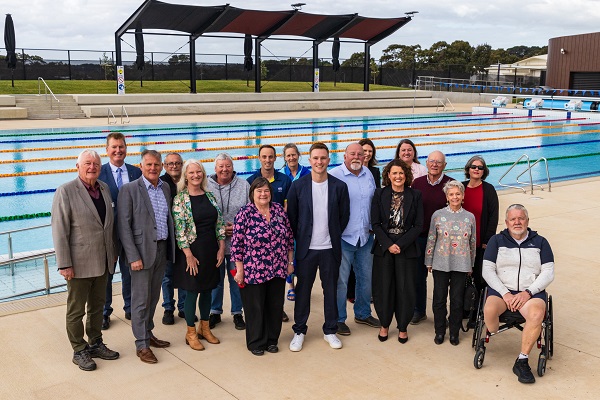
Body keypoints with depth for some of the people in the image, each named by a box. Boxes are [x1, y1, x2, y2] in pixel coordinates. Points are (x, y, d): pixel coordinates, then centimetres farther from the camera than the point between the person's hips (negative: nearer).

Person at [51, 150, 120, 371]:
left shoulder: (104, 188, 5)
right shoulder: (65, 191, -13)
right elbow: (59, 231, -15)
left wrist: (113, 253, 13)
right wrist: (64, 265, -16)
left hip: (102, 262, 6)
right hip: (79, 264, -6)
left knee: (97, 306, 19)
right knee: (76, 311, 9)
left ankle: (95, 344, 34)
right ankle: (79, 351, 23)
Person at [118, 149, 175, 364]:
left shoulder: (165, 188, 9)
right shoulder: (129, 189, -9)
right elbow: (124, 226, -12)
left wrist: (170, 248, 9)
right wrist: (133, 257, -17)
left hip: (162, 249, 6)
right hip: (142, 251, -6)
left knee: (153, 297, 16)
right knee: (141, 300, 1)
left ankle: (148, 334, 31)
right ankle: (141, 345, 11)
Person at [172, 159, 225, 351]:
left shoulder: (210, 196, 6)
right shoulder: (180, 199, -8)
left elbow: (219, 223, 7)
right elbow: (179, 229, -12)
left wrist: (221, 248, 1)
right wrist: (189, 255, -15)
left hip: (211, 250, 5)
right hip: (192, 250, -5)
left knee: (207, 289, 13)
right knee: (192, 291, 3)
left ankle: (205, 328, 29)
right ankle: (191, 333, 18)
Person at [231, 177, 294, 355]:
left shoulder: (279, 210, 3)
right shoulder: (245, 213, -10)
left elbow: (289, 237, 10)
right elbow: (236, 243, -10)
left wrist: (290, 262, 9)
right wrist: (240, 269, -10)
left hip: (278, 269, 4)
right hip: (254, 271, -4)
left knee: (275, 306, 13)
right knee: (255, 307, 8)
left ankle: (272, 340, 30)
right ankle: (255, 342, 25)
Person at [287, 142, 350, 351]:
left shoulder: (339, 186, -2)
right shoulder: (298, 186, -4)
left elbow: (344, 216, 6)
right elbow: (291, 216, 3)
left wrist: (333, 235, 6)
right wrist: (300, 238, 3)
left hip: (330, 248, 1)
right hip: (306, 248, -1)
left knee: (330, 290, 10)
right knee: (302, 290, 8)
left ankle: (330, 331, 25)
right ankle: (299, 331, 22)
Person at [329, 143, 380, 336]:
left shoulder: (368, 174, 8)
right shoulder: (334, 175, -10)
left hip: (366, 236, 6)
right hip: (343, 238, -6)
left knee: (366, 278, 16)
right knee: (341, 280, 0)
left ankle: (363, 314, 33)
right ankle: (339, 319, 15)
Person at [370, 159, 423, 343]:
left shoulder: (415, 195, 1)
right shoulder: (379, 194, 2)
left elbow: (419, 225, -2)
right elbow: (375, 223, -1)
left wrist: (401, 244, -12)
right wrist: (388, 244, -12)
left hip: (407, 248, 0)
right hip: (383, 247, 0)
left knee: (405, 288, 3)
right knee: (384, 287, 4)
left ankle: (403, 327, 19)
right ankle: (384, 325, 22)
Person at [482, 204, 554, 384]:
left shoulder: (540, 242, 11)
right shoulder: (496, 241, 10)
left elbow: (548, 273, 3)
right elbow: (488, 270, 2)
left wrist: (528, 292, -12)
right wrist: (505, 294, -11)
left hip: (531, 292, 0)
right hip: (501, 290, 0)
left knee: (536, 314, -33)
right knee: (489, 310, -33)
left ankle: (522, 361, -21)